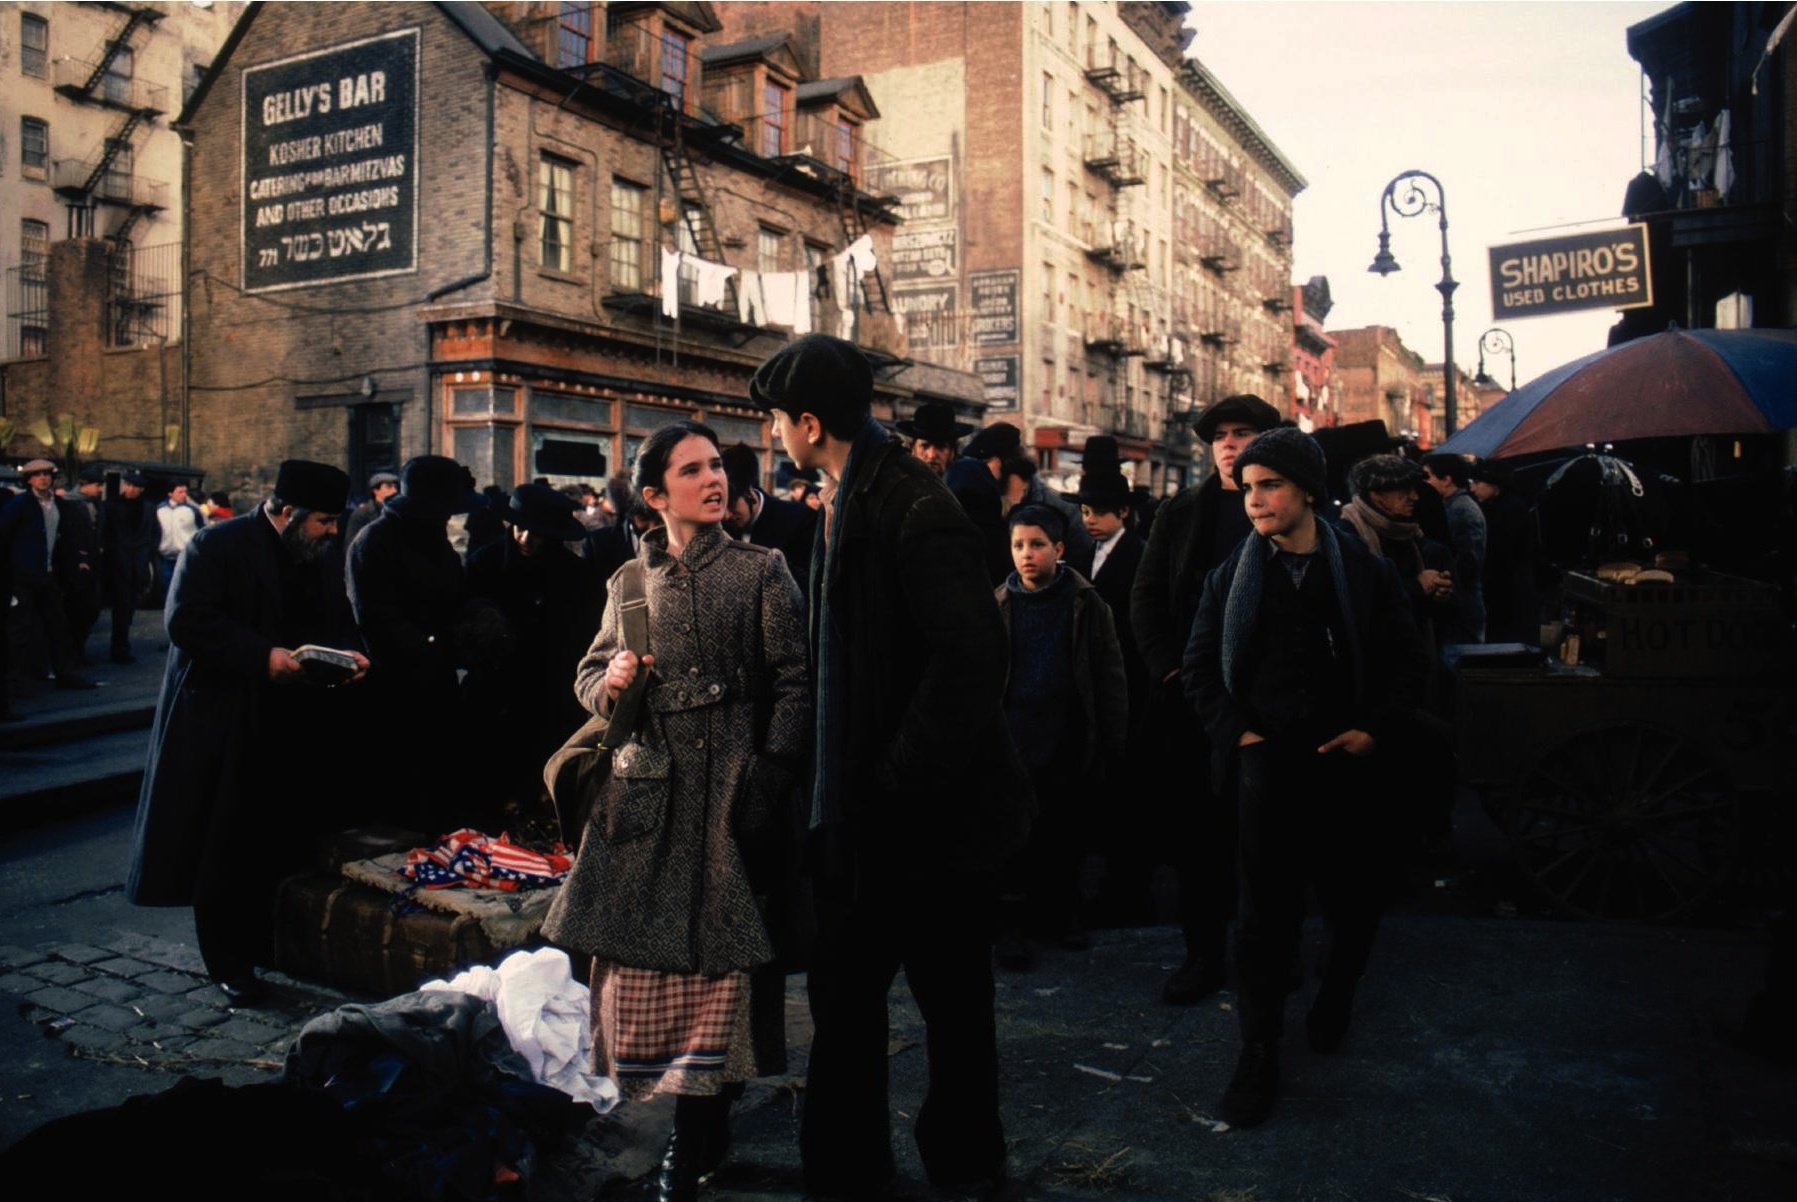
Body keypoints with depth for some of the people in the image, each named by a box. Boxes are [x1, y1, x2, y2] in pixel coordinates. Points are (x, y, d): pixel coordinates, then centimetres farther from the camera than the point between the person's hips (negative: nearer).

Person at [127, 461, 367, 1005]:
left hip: (295, 730, 6)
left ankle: (265, 945, 23)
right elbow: (186, 620, -18)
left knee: (282, 847, 8)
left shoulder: (318, 560, 13)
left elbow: (337, 626, 22)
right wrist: (261, 656, -25)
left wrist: (349, 654, -1)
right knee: (228, 854, 2)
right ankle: (229, 964, 14)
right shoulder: (218, 545, -9)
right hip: (226, 730, -6)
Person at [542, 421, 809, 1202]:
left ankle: (698, 1139, 13)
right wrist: (609, 682, -3)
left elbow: (794, 685, -4)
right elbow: (588, 675, 21)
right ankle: (698, 1130, 22)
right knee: (640, 956, 4)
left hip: (731, 789, -3)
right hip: (646, 790, 4)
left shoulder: (761, 571, 2)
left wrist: (767, 786, -12)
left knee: (718, 957, -2)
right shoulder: (630, 580, 12)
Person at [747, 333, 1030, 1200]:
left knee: (952, 997, 11)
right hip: (863, 809, 8)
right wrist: (836, 785, 11)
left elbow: (967, 658, -26)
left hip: (936, 811, -8)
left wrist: (900, 780, -21)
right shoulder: (848, 503, 10)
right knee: (844, 994, 15)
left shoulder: (915, 509, -19)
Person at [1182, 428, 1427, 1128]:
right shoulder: (1233, 576, 4)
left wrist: (1373, 728, -4)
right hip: (1268, 759, 0)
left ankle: (1336, 996, 41)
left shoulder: (1364, 571, 2)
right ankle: (1259, 1055, 7)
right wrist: (1236, 730, -3)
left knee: (1353, 900, 11)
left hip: (1346, 759, 1)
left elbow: (1405, 662, 7)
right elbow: (1199, 667, 9)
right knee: (1266, 910, -2)